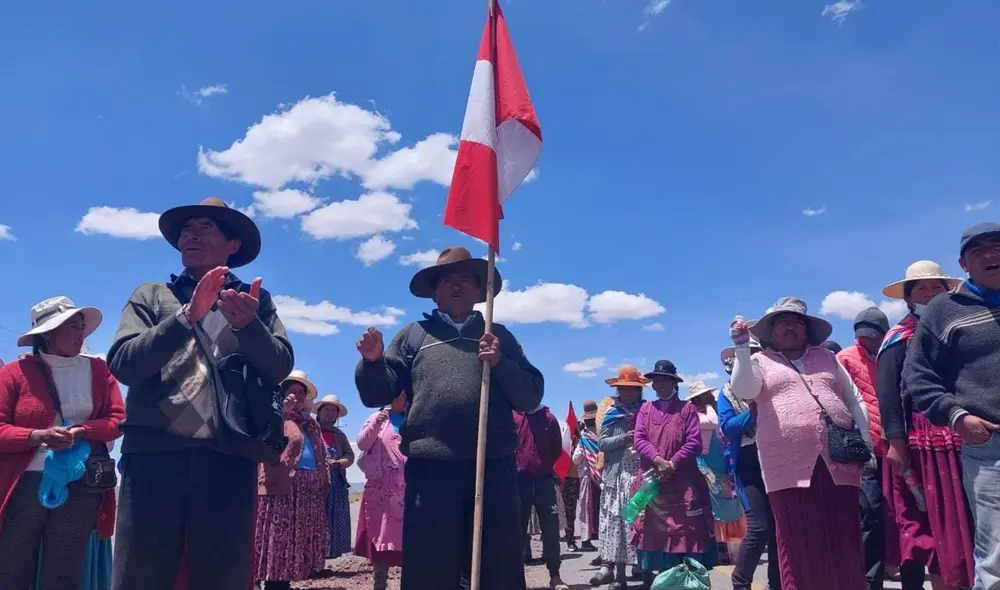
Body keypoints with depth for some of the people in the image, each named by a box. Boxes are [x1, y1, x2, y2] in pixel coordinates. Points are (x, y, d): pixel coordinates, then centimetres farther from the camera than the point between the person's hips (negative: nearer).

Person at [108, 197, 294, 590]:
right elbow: (123, 363, -1)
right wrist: (187, 315, -14)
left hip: (229, 461, 0)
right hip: (153, 456, 1)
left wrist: (247, 324, -17)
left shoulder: (256, 301, 13)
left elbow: (280, 367, 2)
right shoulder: (151, 296, 14)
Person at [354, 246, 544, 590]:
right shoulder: (415, 334, 16)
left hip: (494, 468, 1)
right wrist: (373, 361, -11)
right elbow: (377, 395, 9)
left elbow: (531, 397, 10)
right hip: (430, 468, -1)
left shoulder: (498, 336, 18)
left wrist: (501, 364, -6)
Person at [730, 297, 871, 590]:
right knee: (799, 543, 0)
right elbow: (743, 390, -9)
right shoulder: (760, 361, 11)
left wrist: (866, 441, 9)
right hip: (789, 466, -2)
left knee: (844, 540, 3)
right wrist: (742, 347, -15)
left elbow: (855, 400, 20)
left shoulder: (827, 357, 19)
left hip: (838, 461, 3)